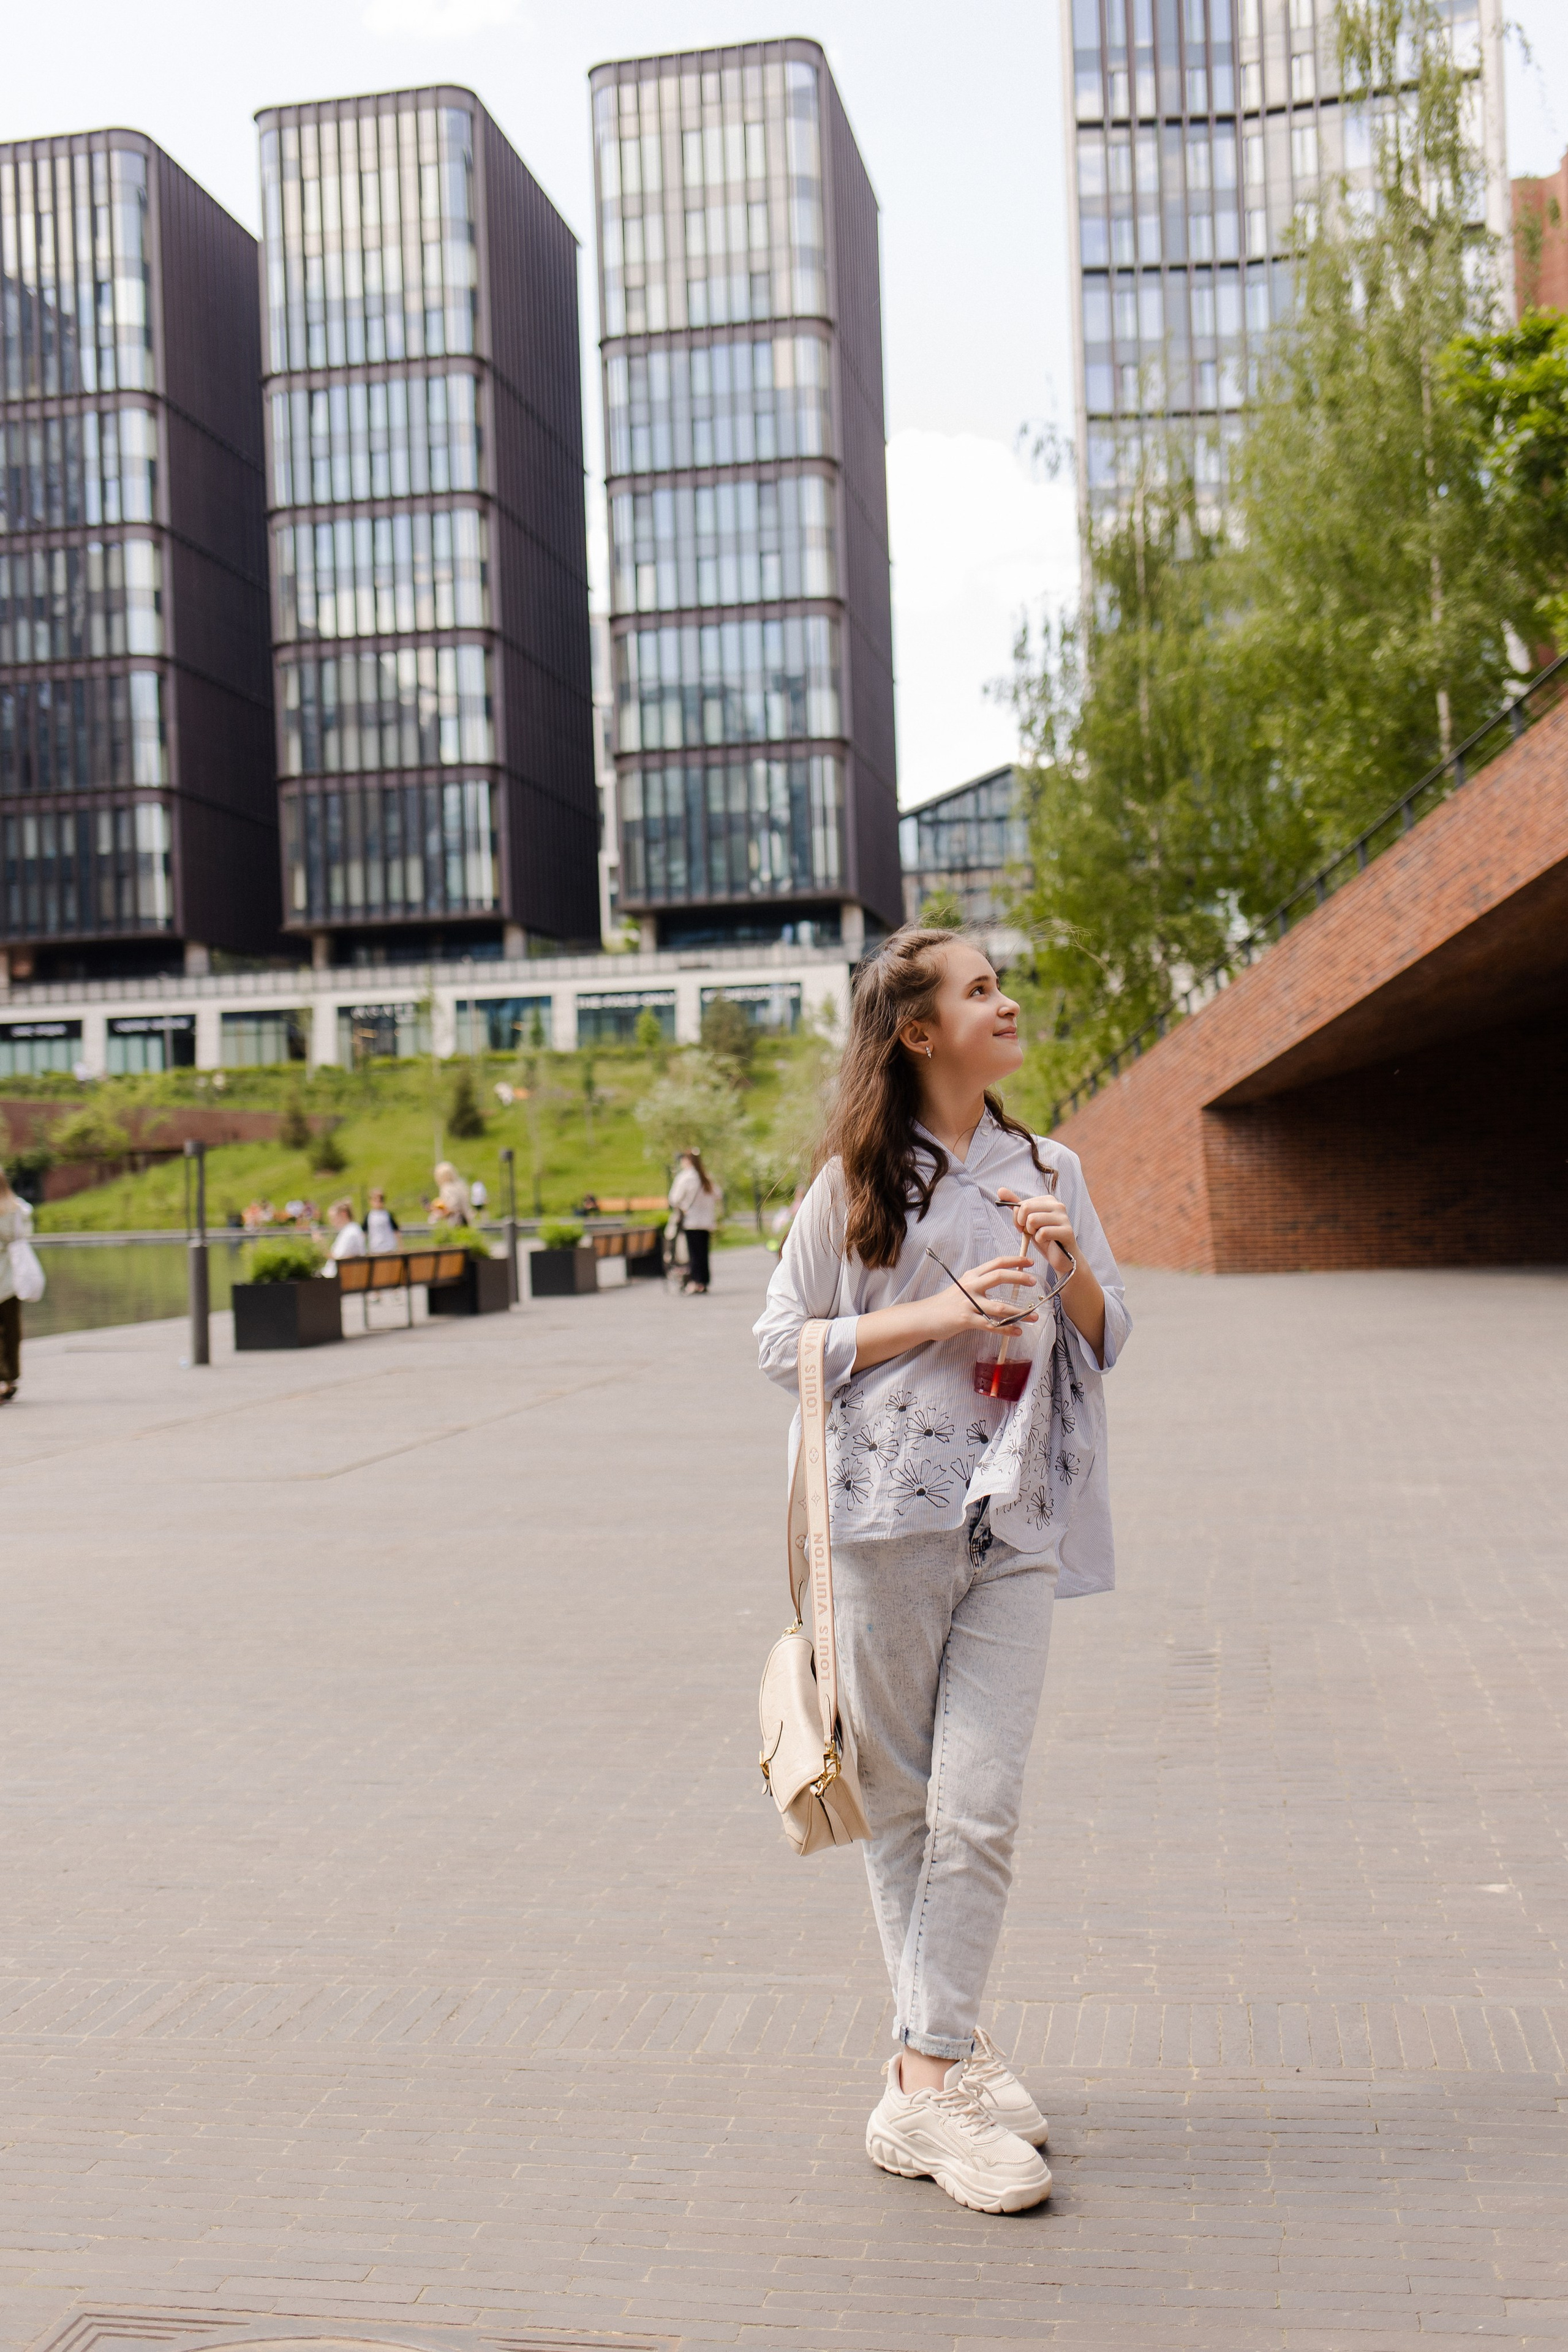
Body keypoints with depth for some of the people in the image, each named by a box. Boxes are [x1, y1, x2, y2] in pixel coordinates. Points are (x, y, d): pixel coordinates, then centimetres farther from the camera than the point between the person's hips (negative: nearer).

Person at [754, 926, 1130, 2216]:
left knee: (981, 1807, -4)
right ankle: (949, 2039, 20)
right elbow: (783, 1341, 0)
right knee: (902, 1802, 6)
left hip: (1016, 1527, 3)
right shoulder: (857, 1179, 1)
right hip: (888, 1517, -2)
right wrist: (941, 1309, -10)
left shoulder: (1048, 1170, 13)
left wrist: (1070, 1261, -5)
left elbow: (1106, 1340, 16)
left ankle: (926, 2078, 7)